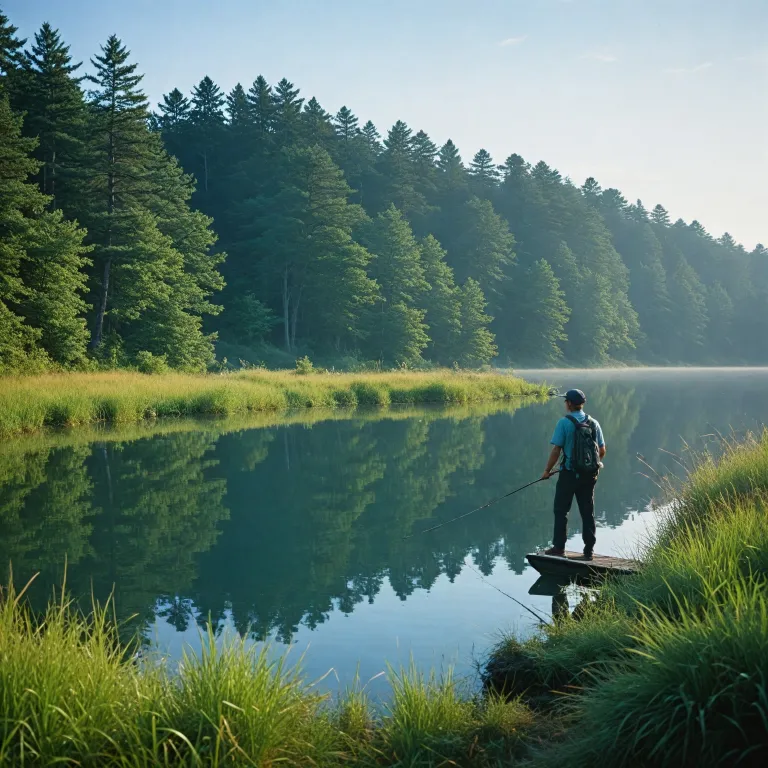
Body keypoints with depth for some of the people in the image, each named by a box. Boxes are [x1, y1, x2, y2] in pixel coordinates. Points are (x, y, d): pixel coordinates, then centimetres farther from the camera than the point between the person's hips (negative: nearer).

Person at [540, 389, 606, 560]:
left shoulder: (564, 422, -10)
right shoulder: (593, 423, 5)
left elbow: (556, 450, -13)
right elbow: (602, 451, 8)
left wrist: (547, 471, -2)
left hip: (569, 474, -5)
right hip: (589, 475, 5)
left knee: (561, 511, 6)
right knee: (588, 512, 10)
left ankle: (559, 547, 5)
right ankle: (589, 550, 11)